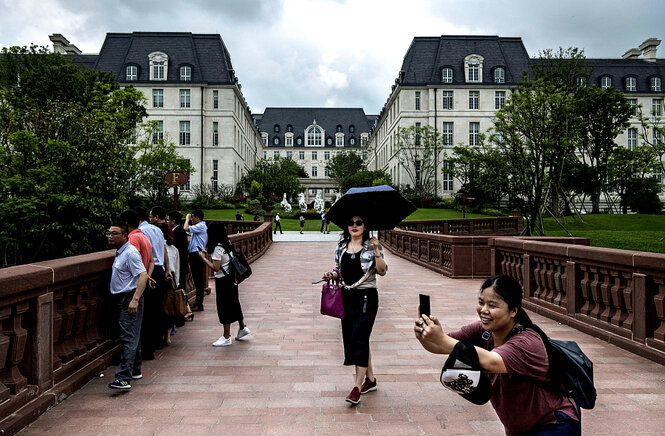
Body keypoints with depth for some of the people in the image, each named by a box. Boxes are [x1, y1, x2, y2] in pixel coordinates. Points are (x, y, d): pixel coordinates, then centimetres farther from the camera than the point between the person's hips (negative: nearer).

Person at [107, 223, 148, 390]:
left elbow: (143, 275, -23)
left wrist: (135, 299, -30)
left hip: (130, 300, -10)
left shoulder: (130, 252, -14)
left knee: (128, 338, -12)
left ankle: (123, 378, -15)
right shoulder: (119, 253, 17)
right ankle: (135, 371, 28)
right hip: (121, 300, 10)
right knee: (132, 337, 17)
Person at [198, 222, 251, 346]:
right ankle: (242, 328, 33)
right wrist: (208, 255, 10)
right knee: (233, 303, 20)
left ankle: (226, 337, 10)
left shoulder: (218, 248, -19)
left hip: (223, 280, -9)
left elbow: (216, 268, -22)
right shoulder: (227, 243, 6)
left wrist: (203, 258, -13)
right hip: (231, 278, 9)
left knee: (224, 306, 1)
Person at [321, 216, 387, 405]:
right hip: (347, 297, 6)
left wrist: (376, 251, -22)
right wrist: (332, 275, -2)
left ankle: (357, 387, -2)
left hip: (367, 297, -6)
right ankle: (370, 379, 28)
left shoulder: (371, 246, -4)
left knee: (359, 339, -10)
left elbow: (382, 271, -11)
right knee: (350, 338, 10)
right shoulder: (341, 247, 9)